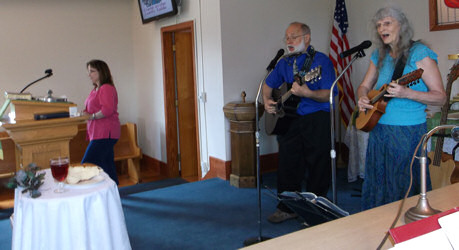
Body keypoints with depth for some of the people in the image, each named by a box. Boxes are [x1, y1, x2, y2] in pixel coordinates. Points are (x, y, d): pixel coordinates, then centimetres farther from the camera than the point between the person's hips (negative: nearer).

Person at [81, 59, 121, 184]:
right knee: (107, 166, 13)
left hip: (105, 133, -10)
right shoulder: (96, 89, 19)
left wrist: (92, 116, -14)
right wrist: (86, 113, 9)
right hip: (99, 133, 10)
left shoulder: (106, 88, -11)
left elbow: (107, 110, -25)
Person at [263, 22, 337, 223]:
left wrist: (307, 93, -29)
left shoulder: (321, 60, -6)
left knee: (318, 167, 2)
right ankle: (287, 208, 23)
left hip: (316, 121, -5)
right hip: (289, 120, 6)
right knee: (287, 165, 9)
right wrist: (267, 100, 9)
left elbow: (329, 94, -14)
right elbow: (269, 84, 27)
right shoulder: (285, 62, 14)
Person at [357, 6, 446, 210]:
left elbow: (440, 97, -11)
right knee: (376, 185, 14)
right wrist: (362, 98, -4)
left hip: (408, 132, -6)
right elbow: (364, 86, 19)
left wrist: (406, 93, -26)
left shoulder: (419, 53, -9)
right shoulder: (380, 56, 10)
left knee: (404, 188, 1)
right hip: (378, 129, 6)